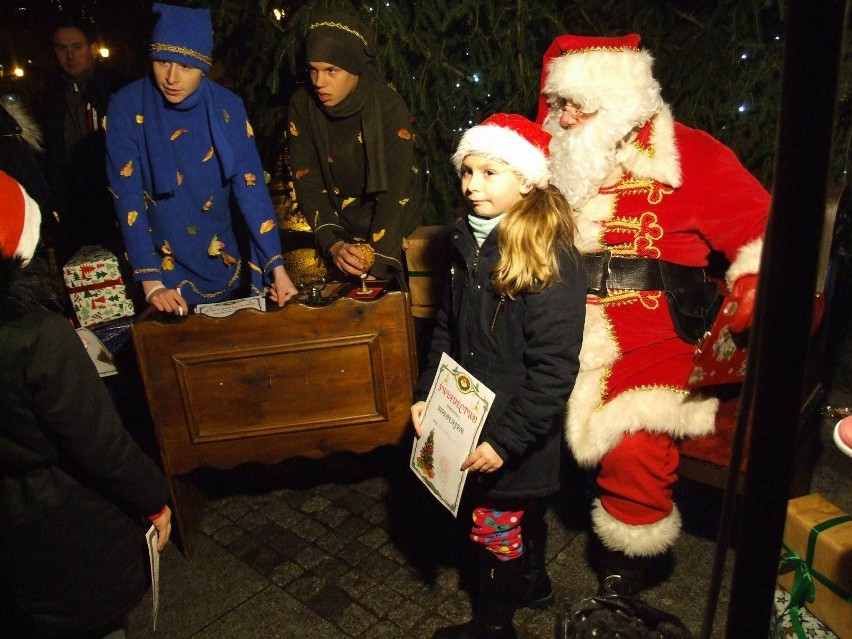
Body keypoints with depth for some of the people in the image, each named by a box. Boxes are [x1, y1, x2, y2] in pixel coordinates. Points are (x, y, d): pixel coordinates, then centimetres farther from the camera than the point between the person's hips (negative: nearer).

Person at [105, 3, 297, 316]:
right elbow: (127, 197, -17)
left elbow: (250, 187, -15)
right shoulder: (126, 108, -15)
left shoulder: (227, 107, -12)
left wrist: (276, 267, -22)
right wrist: (150, 282, -22)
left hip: (221, 263, 1)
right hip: (163, 267, -1)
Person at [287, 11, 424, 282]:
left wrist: (377, 268, -34)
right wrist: (333, 244, -27)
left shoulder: (388, 106, -21)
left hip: (392, 236, -3)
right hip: (339, 230, 3)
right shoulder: (302, 105, -11)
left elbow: (396, 190, -25)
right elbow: (307, 182, -11)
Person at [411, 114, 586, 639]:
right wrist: (426, 394, 4)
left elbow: (553, 372, -23)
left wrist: (505, 441, -22)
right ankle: (529, 583, 52)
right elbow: (447, 329, 10)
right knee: (517, 519, 26)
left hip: (517, 437, -7)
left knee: (495, 531, 10)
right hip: (467, 421, 7)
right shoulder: (469, 242, 1)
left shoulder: (551, 261, -22)